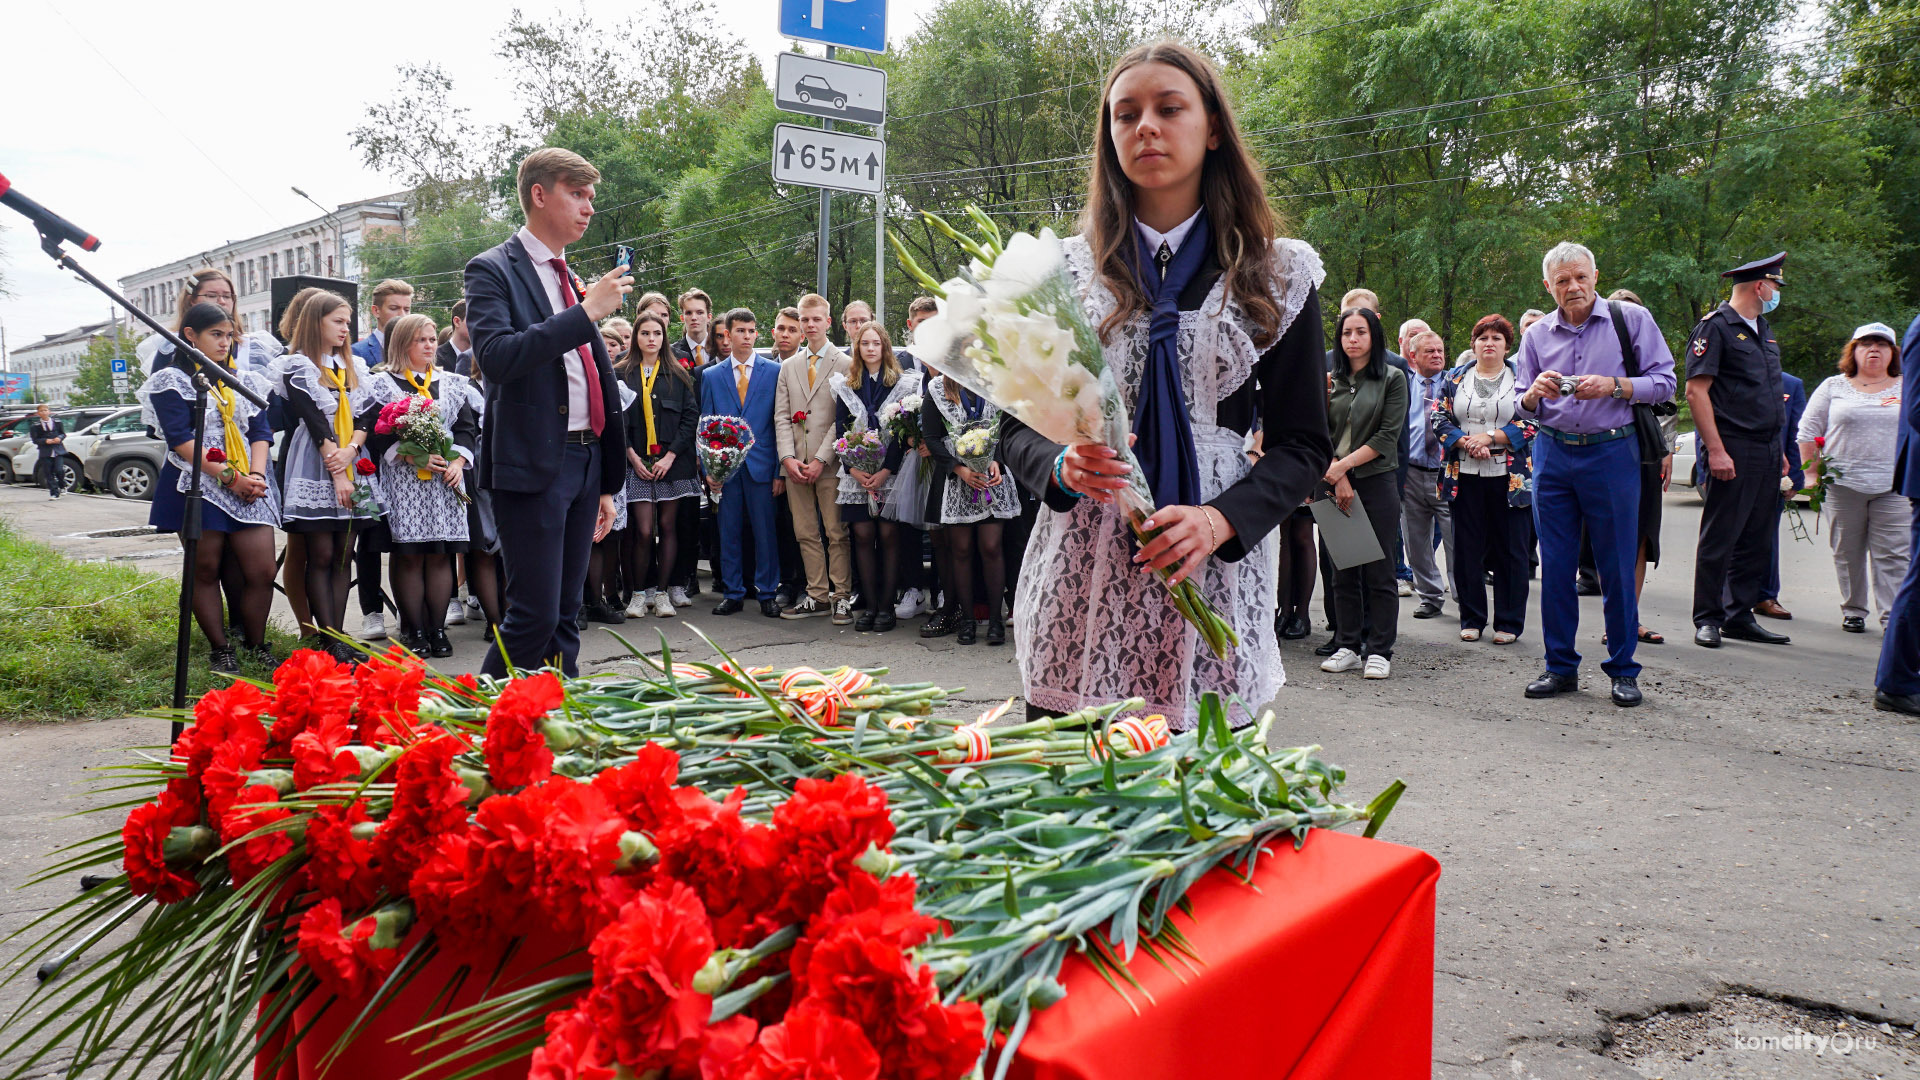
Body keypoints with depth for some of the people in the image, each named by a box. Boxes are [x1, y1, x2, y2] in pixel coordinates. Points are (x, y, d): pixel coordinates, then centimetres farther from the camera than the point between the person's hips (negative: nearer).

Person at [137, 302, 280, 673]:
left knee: (262, 571, -3)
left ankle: (256, 645, 11)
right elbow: (180, 440, -9)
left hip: (249, 486, 4)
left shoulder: (245, 381, 18)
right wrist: (229, 477, -16)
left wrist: (256, 475, -8)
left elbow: (261, 432, 11)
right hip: (198, 485, -4)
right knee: (205, 570, 3)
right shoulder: (172, 381, 2)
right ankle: (219, 649, 13)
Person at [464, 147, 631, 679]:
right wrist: (588, 311, -20)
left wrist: (607, 482, 22)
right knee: (534, 615, -9)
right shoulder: (493, 270, -3)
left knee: (565, 614, 11)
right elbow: (497, 356, -22)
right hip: (532, 465, -7)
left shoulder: (575, 281, 18)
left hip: (585, 460, 7)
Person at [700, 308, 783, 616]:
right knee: (729, 532, 5)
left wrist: (780, 469, -3)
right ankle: (733, 593, 15)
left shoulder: (774, 371, 5)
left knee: (765, 531, 0)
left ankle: (767, 594, 10)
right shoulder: (711, 376, 10)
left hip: (761, 464, -2)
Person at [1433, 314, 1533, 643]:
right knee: (1467, 548, 5)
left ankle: (1509, 622, 10)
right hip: (1465, 476, 2)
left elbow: (1531, 423, -4)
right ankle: (1471, 619, 16)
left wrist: (1489, 437, -14)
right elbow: (1439, 419, 3)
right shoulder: (1455, 379, 11)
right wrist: (1467, 443, -12)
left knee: (1510, 549, 1)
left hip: (1509, 476, -2)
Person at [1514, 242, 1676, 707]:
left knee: (1617, 568, 0)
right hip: (1552, 454, 3)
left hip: (1612, 453, -3)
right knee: (1555, 565, 5)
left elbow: (1664, 381, -2)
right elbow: (1521, 408, 12)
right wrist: (1533, 394, -10)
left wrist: (1613, 386, -17)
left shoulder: (1631, 319, 1)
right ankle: (1561, 666, 16)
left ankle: (1623, 670, 12)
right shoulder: (1537, 335, 10)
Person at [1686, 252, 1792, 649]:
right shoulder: (1716, 326, -7)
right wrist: (1716, 451, -19)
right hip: (1733, 452, -8)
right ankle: (1708, 619, 4)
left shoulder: (1763, 329, 19)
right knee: (1720, 538, -3)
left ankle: (1740, 616, 17)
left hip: (1766, 452, 9)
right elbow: (1696, 391, -14)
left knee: (1757, 538, 10)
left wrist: (1779, 449, 19)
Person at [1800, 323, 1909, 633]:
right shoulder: (1833, 387, 9)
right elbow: (1807, 432, 8)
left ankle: (1893, 614, -5)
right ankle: (1852, 611, 16)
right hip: (1842, 484, 0)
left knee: (1894, 554, -5)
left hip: (1893, 487, 0)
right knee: (1847, 552, 5)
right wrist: (1811, 473, 3)